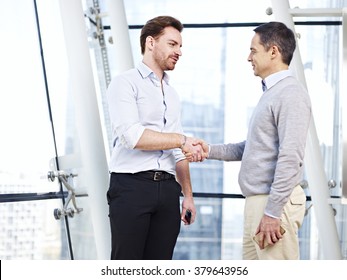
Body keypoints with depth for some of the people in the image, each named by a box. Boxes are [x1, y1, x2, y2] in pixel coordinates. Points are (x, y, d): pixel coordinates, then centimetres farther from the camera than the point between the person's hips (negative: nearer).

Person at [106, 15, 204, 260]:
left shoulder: (172, 94, 22)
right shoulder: (126, 83, -2)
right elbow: (131, 135, -16)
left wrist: (188, 195, 16)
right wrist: (181, 139, -9)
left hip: (167, 188, 7)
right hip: (132, 185, -7)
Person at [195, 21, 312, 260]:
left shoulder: (291, 94, -14)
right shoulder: (271, 92, 18)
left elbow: (290, 159, -21)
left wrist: (272, 212, -23)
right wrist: (211, 150, 12)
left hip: (275, 202, -10)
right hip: (257, 200, 10)